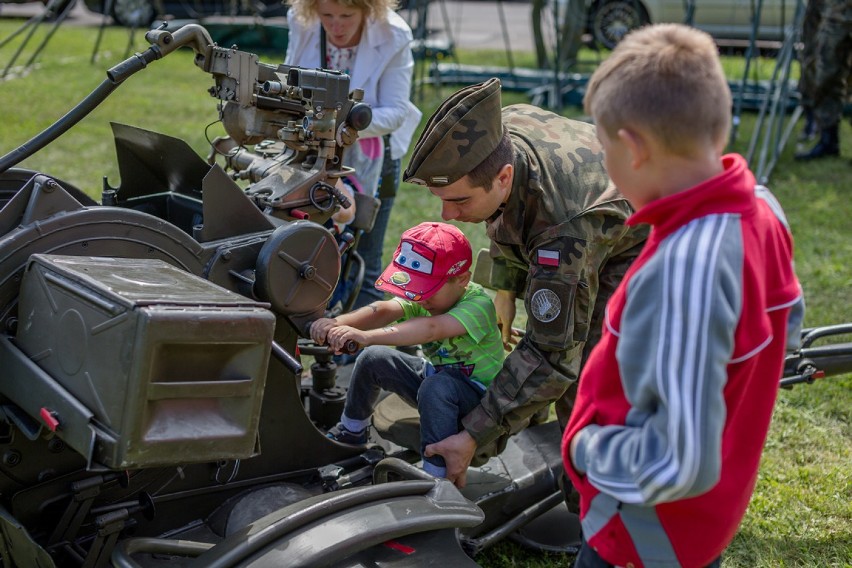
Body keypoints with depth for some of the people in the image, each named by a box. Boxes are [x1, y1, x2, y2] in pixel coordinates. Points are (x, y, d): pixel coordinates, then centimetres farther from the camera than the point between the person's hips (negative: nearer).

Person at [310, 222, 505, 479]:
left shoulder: (478, 304, -29)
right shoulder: (424, 294, -9)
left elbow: (431, 329, -48)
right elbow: (385, 310, -28)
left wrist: (366, 336, -60)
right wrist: (339, 323, -49)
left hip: (476, 390, -7)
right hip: (434, 373, 7)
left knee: (436, 387, -38)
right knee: (373, 358, -6)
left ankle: (436, 479, -30)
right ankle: (351, 434, 16)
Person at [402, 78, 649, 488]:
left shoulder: (563, 232, -48)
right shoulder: (497, 130, -26)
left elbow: (553, 354, -42)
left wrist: (474, 440, -41)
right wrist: (505, 285, 3)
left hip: (626, 249, -8)